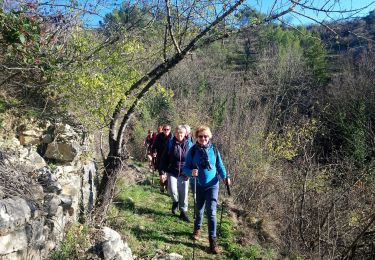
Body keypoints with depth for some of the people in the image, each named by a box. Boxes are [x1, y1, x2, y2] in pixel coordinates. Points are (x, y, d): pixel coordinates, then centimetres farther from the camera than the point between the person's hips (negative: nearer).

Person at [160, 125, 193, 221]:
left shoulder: (189, 144, -2)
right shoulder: (170, 143, -2)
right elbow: (164, 158, 1)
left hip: (184, 173, 1)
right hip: (172, 172, 0)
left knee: (183, 193, 4)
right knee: (172, 190, -14)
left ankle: (183, 212, 23)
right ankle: (175, 201, 21)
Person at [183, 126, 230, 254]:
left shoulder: (214, 150, -6)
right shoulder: (193, 150, -9)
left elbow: (220, 165, 2)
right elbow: (185, 168, -7)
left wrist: (225, 177, -15)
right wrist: (191, 172, -29)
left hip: (212, 185, -1)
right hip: (198, 186, 1)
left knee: (211, 212, -7)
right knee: (199, 209, 18)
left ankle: (213, 240, 3)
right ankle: (197, 229, 45)